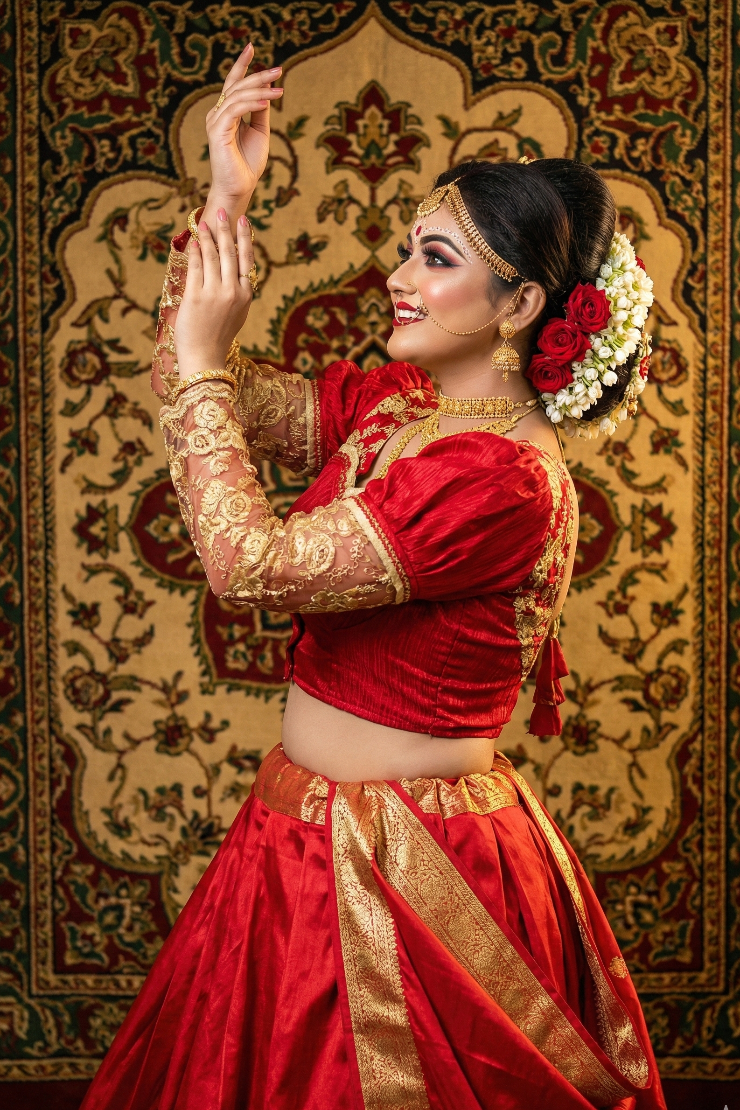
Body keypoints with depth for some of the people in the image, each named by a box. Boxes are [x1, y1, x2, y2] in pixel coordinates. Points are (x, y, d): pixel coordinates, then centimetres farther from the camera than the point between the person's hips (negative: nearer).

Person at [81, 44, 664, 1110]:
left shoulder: (502, 477, -23)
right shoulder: (395, 401, 3)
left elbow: (250, 564, -26)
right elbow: (215, 396, 8)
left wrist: (203, 360, -18)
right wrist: (223, 204, -1)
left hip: (403, 867, -8)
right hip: (312, 830, 8)